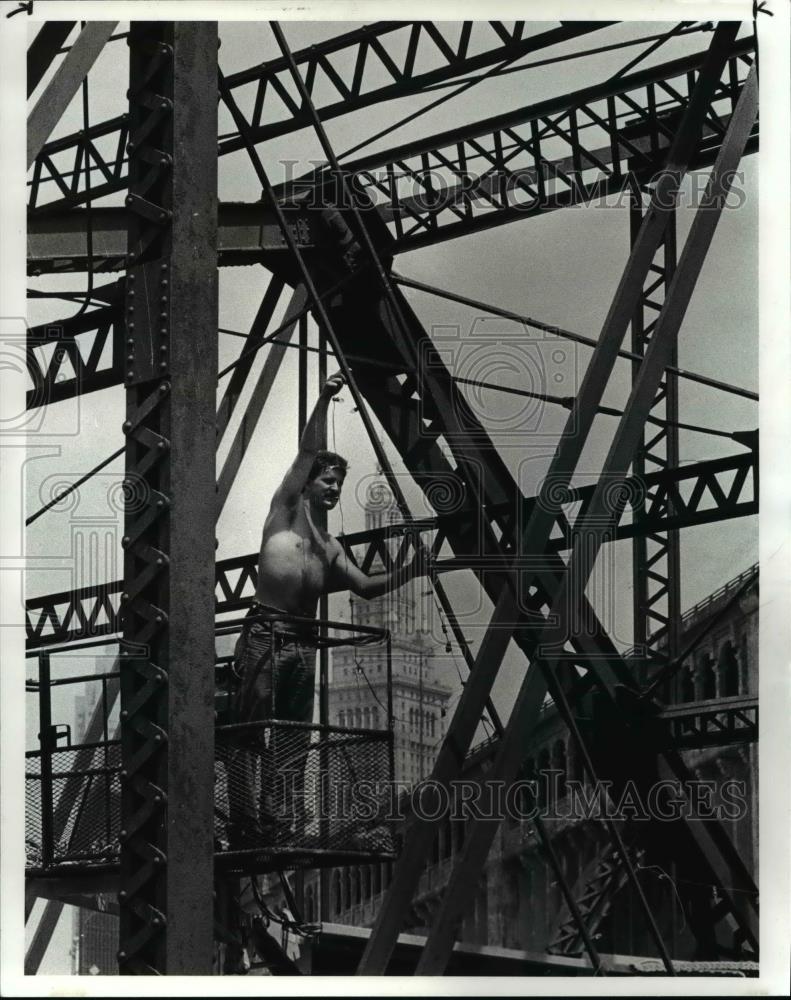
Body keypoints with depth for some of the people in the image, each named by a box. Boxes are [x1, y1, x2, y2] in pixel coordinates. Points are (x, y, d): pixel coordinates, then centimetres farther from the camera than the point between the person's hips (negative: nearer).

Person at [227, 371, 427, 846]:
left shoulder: (331, 546, 21)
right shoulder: (284, 512, 6)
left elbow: (365, 586, 15)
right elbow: (306, 456, -3)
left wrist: (409, 571, 1)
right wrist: (324, 401, -11)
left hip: (304, 641, 6)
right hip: (265, 633, -6)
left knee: (294, 738, 4)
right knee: (249, 731, -8)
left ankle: (282, 824, 6)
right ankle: (245, 825, -12)